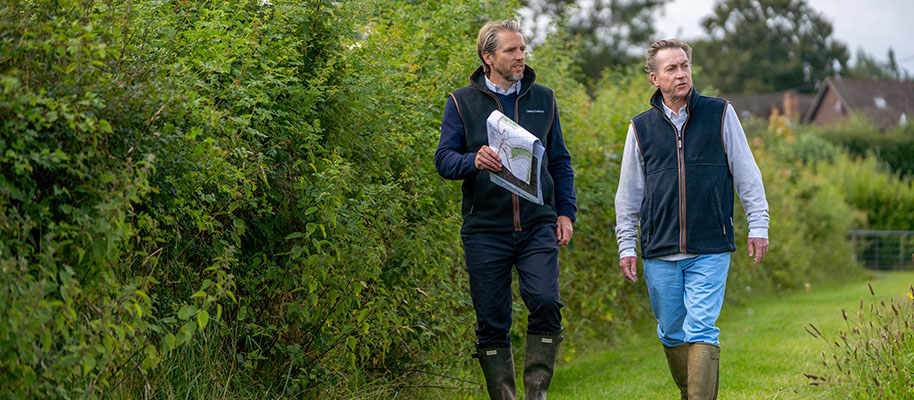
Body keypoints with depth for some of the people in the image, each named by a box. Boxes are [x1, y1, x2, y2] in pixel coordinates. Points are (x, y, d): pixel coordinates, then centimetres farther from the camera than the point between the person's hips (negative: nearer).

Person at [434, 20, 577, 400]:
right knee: (492, 322, 2)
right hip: (485, 230, -1)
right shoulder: (462, 102, 5)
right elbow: (444, 160, -1)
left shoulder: (543, 99, 13)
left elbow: (560, 161, 17)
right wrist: (474, 161, -22)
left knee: (546, 303, -16)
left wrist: (565, 211, 7)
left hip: (537, 226, 1)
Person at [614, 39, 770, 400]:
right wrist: (626, 245, 10)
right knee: (672, 335, 9)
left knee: (701, 331, -12)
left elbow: (747, 174, 7)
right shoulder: (641, 128, 7)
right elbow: (629, 194, 13)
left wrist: (758, 225, 3)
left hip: (711, 251, -2)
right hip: (659, 254, 2)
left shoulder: (720, 114, 4)